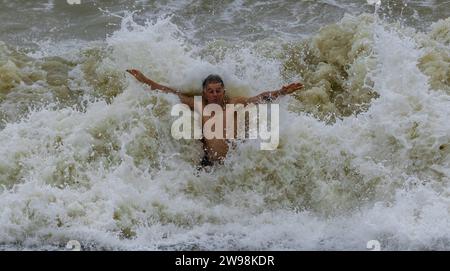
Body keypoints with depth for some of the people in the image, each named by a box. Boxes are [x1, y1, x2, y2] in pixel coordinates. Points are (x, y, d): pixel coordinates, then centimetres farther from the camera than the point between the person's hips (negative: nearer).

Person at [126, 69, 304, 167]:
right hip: (210, 163, 0)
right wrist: (145, 80, 11)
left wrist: (281, 92, -5)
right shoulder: (199, 106, 6)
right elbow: (171, 93, 9)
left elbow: (261, 98, 6)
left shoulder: (234, 104, 5)